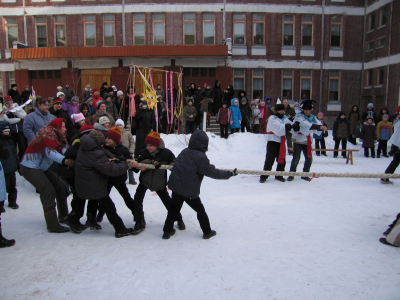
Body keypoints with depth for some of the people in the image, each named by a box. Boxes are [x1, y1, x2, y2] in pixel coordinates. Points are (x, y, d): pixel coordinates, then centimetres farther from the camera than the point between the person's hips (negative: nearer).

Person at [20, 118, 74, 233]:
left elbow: (64, 149, -6)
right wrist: (65, 161, -45)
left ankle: (63, 216, 17)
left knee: (61, 186, 7)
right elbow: (50, 152, -33)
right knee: (48, 191, -17)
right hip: (29, 168, -10)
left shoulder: (57, 136, 9)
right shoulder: (47, 135, -19)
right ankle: (52, 226, -14)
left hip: (41, 168, 10)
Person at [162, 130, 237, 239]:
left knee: (174, 209, 19)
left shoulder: (184, 152, 1)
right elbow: (213, 172, -15)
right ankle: (207, 232, 25)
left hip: (176, 187, 5)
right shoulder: (201, 157, -18)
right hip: (190, 191, -5)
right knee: (200, 210, 14)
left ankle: (167, 231, 25)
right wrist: (229, 174, -7)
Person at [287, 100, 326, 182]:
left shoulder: (313, 117, 8)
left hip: (308, 142, 5)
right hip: (298, 141, -5)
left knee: (309, 159, 7)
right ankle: (291, 174, 10)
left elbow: (319, 124, -5)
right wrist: (318, 126, -37)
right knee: (296, 159, -7)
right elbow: (306, 124, -28)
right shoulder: (299, 116, -11)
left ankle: (305, 174, 24)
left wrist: (322, 127, -28)